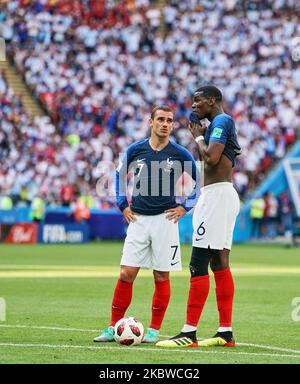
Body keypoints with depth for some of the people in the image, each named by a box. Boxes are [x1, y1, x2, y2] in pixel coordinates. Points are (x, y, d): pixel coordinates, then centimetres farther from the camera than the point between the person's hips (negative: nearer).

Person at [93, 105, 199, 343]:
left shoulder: (180, 154, -2)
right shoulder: (136, 150, 5)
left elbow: (200, 181, 9)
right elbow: (121, 175, 21)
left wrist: (185, 207, 2)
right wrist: (122, 204, 13)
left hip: (165, 219, -2)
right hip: (138, 219, 2)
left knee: (161, 277, 1)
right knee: (126, 274, -3)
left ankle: (154, 330, 10)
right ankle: (114, 327, 4)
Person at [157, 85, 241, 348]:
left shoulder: (221, 121, -9)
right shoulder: (219, 124, 21)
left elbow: (211, 158, -19)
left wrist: (199, 137, -6)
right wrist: (200, 136, 17)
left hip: (216, 194, -11)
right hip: (219, 195, 11)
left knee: (198, 264, -13)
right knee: (220, 264, 10)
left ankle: (189, 333, -15)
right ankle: (226, 332, 10)